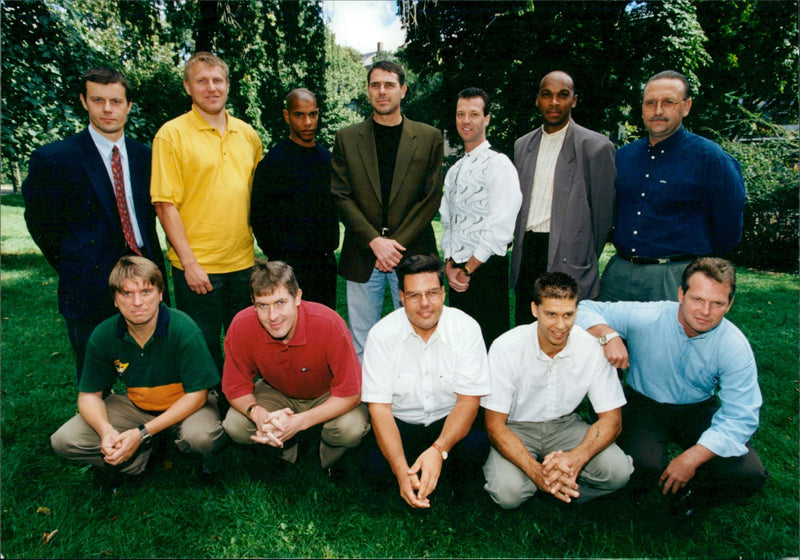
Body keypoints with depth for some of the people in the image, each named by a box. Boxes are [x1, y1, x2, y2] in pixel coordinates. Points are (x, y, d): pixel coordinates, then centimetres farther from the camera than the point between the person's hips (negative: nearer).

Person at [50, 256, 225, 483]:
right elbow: (89, 395, -3)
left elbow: (196, 394, -21)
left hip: (185, 406, -4)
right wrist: (105, 430, -25)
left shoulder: (184, 330, -25)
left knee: (201, 437, -36)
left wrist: (143, 433, -27)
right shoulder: (103, 336, -13)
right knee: (64, 441, -10)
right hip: (135, 407, 4)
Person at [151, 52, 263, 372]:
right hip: (196, 267, -4)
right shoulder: (172, 134, -5)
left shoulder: (247, 134, 9)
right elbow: (165, 205, -9)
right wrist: (189, 263, -14)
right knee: (202, 348, 8)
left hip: (242, 262, 4)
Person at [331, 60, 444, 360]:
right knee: (362, 346, 6)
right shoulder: (347, 138, 8)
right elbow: (341, 196, 3)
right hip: (362, 255, 1)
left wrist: (397, 244, -8)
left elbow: (432, 197, 1)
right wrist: (374, 241, -9)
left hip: (412, 255, 0)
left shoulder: (429, 138, 6)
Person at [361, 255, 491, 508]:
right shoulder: (382, 334, -14)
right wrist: (401, 469, -29)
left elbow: (468, 400, -14)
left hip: (448, 421, 0)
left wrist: (438, 450, -32)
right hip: (401, 423, 0)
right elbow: (379, 406, -16)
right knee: (376, 465, -27)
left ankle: (455, 492, 6)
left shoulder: (466, 328, -14)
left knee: (476, 446, -30)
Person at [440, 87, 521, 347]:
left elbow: (500, 228, -16)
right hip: (457, 273, 7)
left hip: (486, 271, -7)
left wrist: (468, 270, -12)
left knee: (488, 344, -1)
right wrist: (450, 265, 2)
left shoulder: (498, 165, -9)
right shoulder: (454, 170, 15)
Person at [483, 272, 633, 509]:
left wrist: (576, 458, -30)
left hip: (565, 425, 2)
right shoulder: (506, 348, -22)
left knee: (618, 471, -23)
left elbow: (611, 419, -10)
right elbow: (495, 425, -18)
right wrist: (536, 471, -32)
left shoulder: (593, 347, -16)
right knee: (508, 493, -27)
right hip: (516, 428, -1)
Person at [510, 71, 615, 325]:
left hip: (568, 261, -5)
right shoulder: (522, 145, 14)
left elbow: (603, 213, -2)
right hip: (526, 258, 5)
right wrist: (521, 249, 11)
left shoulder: (595, 146, -4)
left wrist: (587, 262, -1)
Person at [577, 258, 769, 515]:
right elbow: (584, 309, -19)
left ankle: (691, 490, 13)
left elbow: (741, 417, -18)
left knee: (750, 475, -18)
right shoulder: (645, 317, -22)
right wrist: (608, 335, -41)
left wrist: (691, 458, -27)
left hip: (699, 410, 2)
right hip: (644, 404, -2)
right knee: (643, 465, -30)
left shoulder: (735, 346, -17)